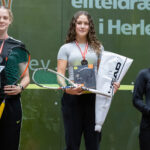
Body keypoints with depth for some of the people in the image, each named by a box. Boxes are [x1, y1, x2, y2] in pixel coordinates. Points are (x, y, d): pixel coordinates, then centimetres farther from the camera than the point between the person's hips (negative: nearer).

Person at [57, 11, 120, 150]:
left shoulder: (98, 47, 13)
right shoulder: (66, 48, 7)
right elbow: (60, 75, -2)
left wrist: (112, 84, -7)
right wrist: (67, 88, -23)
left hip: (93, 97, 2)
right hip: (72, 97, -2)